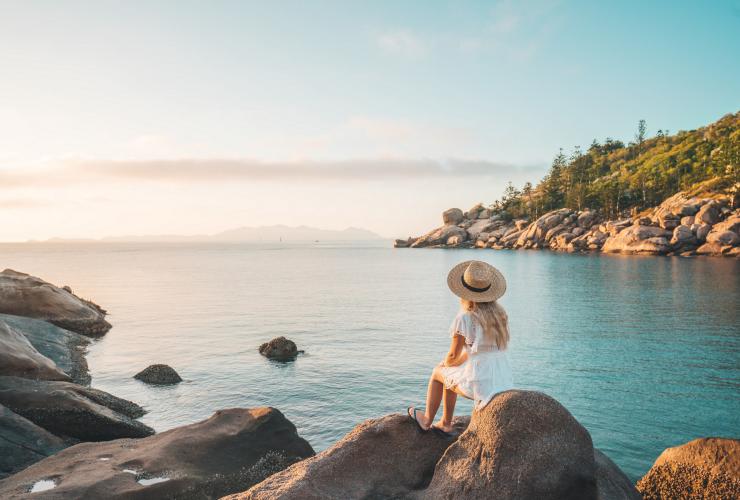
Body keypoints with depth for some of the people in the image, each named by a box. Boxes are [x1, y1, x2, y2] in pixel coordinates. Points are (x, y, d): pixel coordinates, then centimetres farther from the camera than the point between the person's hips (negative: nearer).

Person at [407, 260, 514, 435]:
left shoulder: (464, 319, -15)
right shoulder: (500, 314, 5)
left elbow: (453, 356, -6)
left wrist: (446, 363, 17)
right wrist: (458, 361, 21)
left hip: (480, 382, -6)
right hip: (504, 380, 6)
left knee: (438, 372, 24)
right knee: (450, 373, 31)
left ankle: (426, 420, 42)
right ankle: (445, 424, 44)